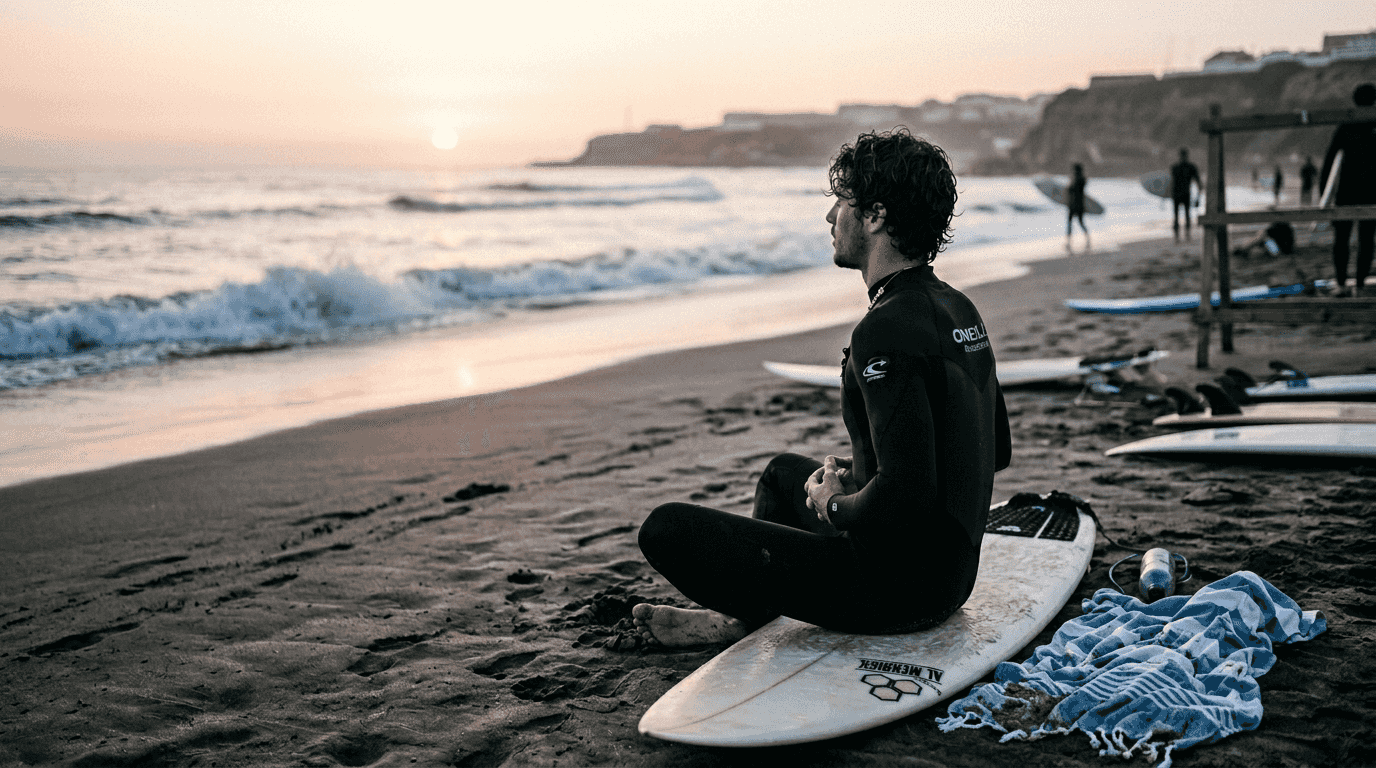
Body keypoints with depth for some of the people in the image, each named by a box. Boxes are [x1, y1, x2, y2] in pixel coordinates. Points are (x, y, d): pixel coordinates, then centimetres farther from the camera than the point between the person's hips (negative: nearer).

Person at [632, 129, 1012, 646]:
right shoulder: (960, 309, 6)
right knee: (785, 471, 34)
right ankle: (735, 616, 33)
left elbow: (904, 494, -31)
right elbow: (997, 454, 15)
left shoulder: (887, 330, -23)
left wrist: (833, 505, -10)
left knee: (666, 529, -12)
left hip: (897, 590, -10)